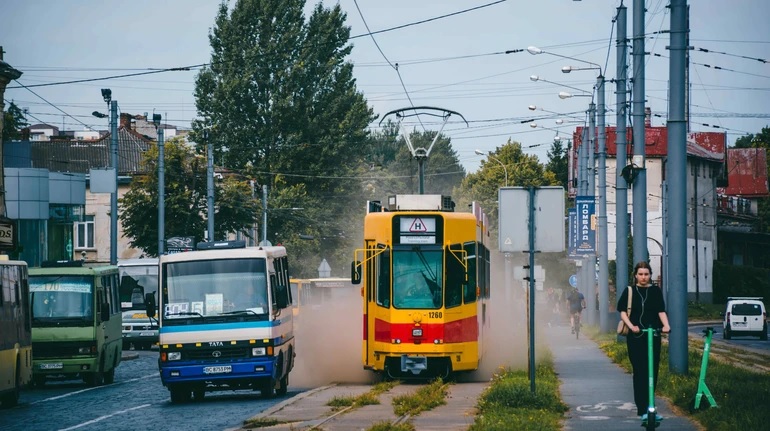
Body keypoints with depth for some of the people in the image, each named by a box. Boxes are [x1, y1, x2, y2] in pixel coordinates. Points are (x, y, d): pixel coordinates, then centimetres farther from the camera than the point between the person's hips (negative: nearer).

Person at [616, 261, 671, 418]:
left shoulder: (656, 291, 8)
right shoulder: (629, 291, 5)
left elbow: (661, 311, 0)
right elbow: (623, 311, -1)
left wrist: (666, 325, -19)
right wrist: (631, 326, -17)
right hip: (635, 336, -1)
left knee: (652, 370, 1)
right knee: (639, 371, -6)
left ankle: (649, 404, 12)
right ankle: (641, 407, -5)